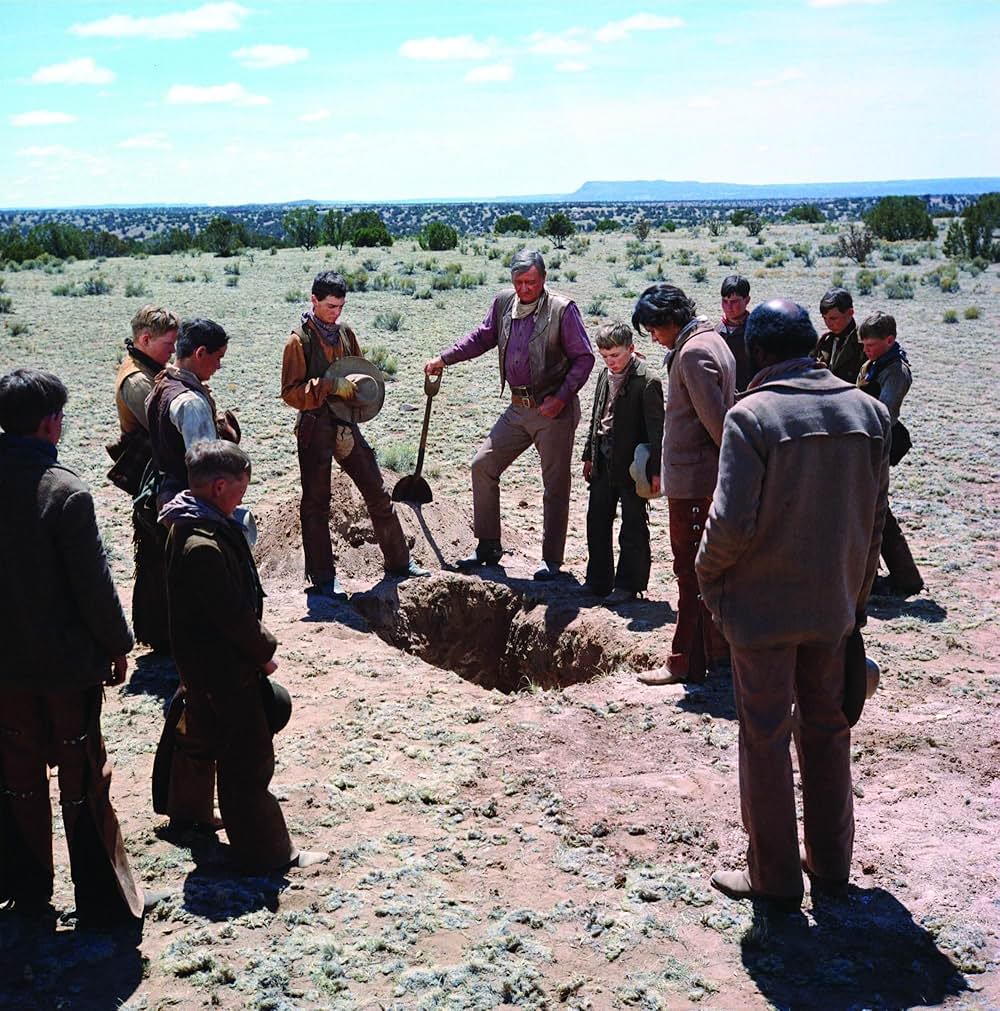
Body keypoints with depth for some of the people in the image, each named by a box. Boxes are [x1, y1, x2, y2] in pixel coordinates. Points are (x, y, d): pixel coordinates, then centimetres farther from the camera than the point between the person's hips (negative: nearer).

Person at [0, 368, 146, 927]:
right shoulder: (65, 492, -21)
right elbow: (93, 583, -17)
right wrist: (118, 645, -4)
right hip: (67, 661, -5)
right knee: (82, 778, 7)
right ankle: (103, 897, 18)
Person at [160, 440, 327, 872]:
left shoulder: (190, 525, 4)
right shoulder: (204, 546, -29)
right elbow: (233, 614, -25)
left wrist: (256, 648, 10)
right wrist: (264, 652, -10)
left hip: (203, 665, 10)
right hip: (225, 670, -10)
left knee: (205, 735, 27)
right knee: (250, 759, -1)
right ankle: (265, 852, 10)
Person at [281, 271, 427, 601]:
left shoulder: (344, 332, 7)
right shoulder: (300, 340, -9)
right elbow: (291, 392, -14)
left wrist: (355, 389, -1)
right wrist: (330, 386, -24)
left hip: (346, 424, 6)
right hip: (315, 428, -5)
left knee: (378, 494, 8)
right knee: (316, 504, 3)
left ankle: (398, 563, 20)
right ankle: (322, 577, 11)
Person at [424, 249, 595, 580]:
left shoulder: (562, 309, -11)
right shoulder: (503, 303, 5)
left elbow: (584, 357, -9)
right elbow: (482, 336, 19)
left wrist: (562, 398, -16)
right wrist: (444, 359, 12)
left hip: (554, 409, -6)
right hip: (518, 408, 6)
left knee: (555, 484, 1)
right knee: (482, 466, 4)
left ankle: (551, 560, 11)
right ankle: (488, 546, 15)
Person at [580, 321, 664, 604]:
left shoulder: (647, 382, -15)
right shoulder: (605, 376, 9)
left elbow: (656, 429, -16)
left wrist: (654, 471, -17)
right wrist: (589, 456, 16)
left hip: (632, 465, -8)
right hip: (604, 462, 8)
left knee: (633, 527, 5)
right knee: (597, 522, 14)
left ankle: (628, 585, 14)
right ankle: (599, 580, 26)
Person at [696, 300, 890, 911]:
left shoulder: (752, 415, -16)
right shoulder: (867, 411, 1)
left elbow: (734, 521, -21)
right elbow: (876, 517, 6)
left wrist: (707, 574, -1)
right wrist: (858, 595, 15)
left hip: (763, 606, -5)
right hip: (835, 606, 5)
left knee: (766, 740, 7)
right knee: (827, 731, 19)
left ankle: (774, 878, 17)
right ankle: (831, 865, 31)